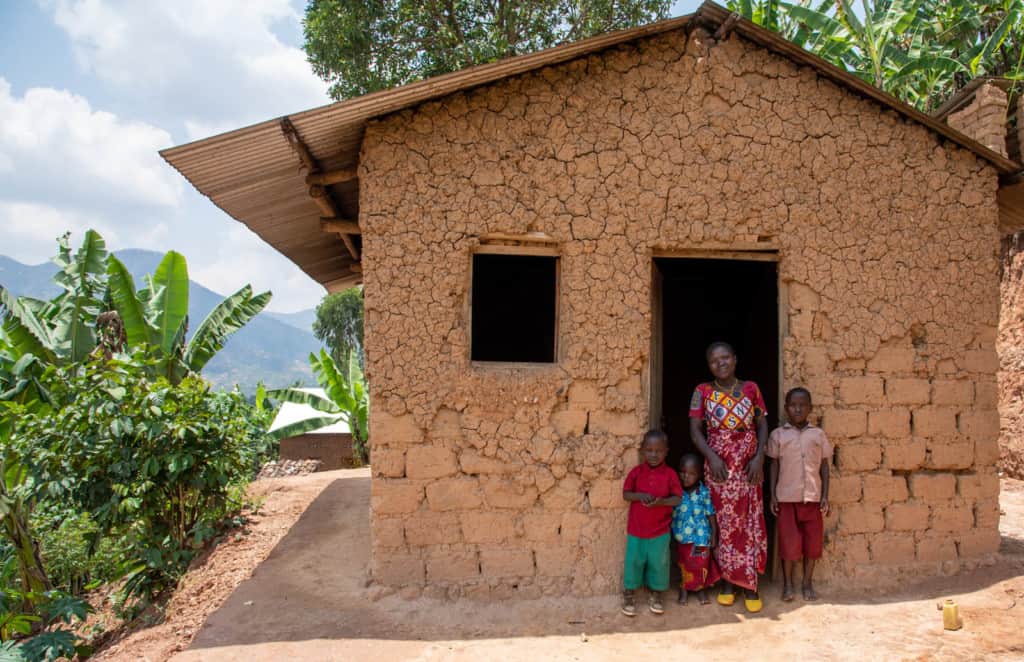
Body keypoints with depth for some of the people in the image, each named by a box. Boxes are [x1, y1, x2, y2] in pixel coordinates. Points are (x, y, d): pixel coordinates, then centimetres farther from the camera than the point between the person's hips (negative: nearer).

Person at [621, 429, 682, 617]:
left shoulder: (670, 474, -7)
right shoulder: (636, 472, -4)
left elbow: (677, 498, -5)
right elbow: (626, 494, -1)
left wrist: (662, 501, -25)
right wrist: (639, 496, -22)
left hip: (660, 530, 0)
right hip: (636, 528, 0)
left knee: (658, 562, 10)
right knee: (634, 561, 9)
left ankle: (655, 595, 30)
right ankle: (629, 595, 26)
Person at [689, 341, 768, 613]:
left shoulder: (751, 389, 5)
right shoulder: (703, 391, 1)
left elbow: (762, 425, 5)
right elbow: (695, 430, -3)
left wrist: (759, 457, -8)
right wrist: (712, 457, -16)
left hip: (748, 465, 1)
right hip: (718, 464, -1)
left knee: (750, 521, 1)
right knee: (723, 522, 3)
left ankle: (751, 586, 10)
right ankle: (727, 583, 16)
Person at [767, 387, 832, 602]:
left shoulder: (818, 434, 5)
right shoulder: (778, 435, 2)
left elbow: (824, 466, 7)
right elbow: (774, 466, 5)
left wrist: (825, 495, 1)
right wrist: (772, 495, 0)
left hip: (812, 496, 1)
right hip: (787, 497, -1)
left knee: (812, 540, 6)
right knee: (788, 541, 2)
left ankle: (808, 584, 22)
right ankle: (787, 584, 17)